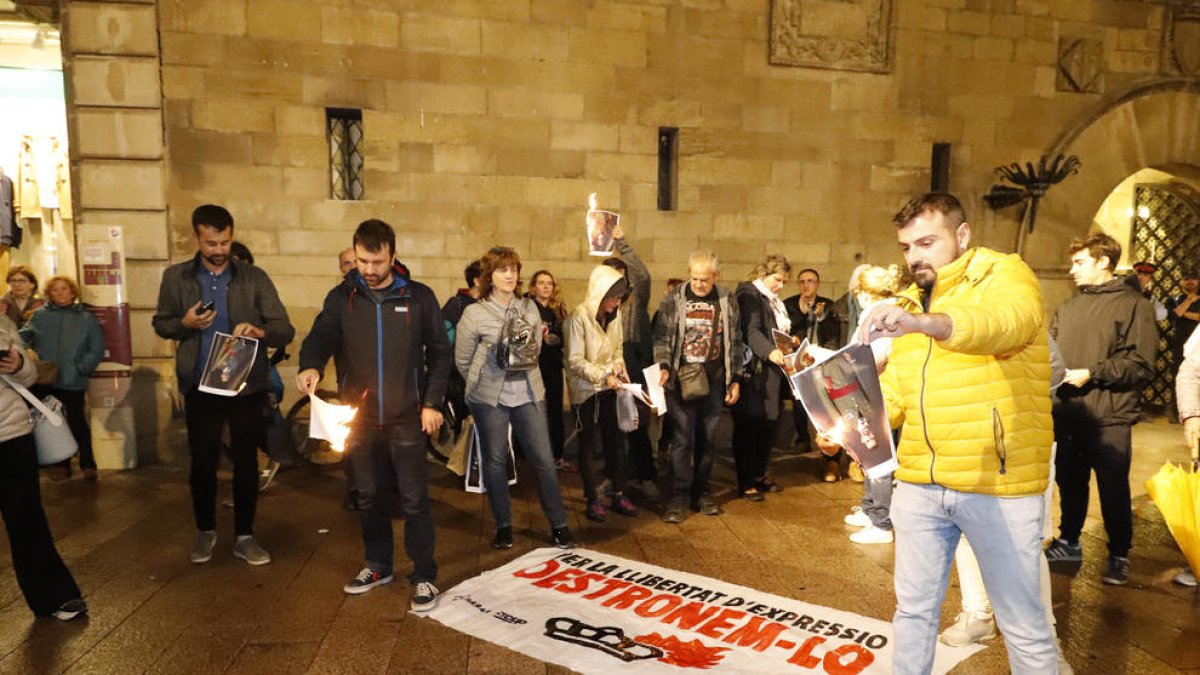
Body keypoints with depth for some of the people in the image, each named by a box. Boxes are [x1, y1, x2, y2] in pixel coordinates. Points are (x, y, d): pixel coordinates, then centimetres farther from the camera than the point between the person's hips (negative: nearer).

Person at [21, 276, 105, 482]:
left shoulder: (86, 319, 5)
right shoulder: (39, 316, 8)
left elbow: (96, 350, 1)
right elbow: (23, 336, -5)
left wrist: (80, 368, -10)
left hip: (73, 382, -2)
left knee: (77, 422, 1)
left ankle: (87, 464, 11)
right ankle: (61, 464, 23)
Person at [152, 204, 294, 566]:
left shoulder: (254, 277, -4)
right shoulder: (175, 277, 1)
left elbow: (285, 330, -8)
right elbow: (160, 323, 10)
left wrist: (258, 330, -30)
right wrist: (184, 323, -12)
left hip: (247, 386, 0)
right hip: (200, 386, 1)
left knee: (246, 461, 7)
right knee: (202, 461, 11)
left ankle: (244, 536, 21)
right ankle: (205, 531, 32)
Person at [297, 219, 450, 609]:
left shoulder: (419, 297, -2)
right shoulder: (341, 298, 3)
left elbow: (439, 353, 1)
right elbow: (321, 336, -7)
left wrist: (432, 403, -6)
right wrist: (310, 366, -30)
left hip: (406, 417, -3)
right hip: (359, 416, 3)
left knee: (414, 500, 0)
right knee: (369, 497, 15)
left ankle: (424, 577, 12)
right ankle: (378, 566, 33)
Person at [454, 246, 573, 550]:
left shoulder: (529, 307, 4)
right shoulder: (474, 313, -6)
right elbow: (462, 360, 2)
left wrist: (524, 366, 3)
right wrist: (483, 383, 9)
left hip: (528, 395, 2)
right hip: (490, 398, -2)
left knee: (544, 459, 2)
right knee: (495, 461, 6)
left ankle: (559, 526, 13)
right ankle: (503, 526, 23)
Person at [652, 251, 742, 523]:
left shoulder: (727, 301, 5)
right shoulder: (674, 300, -3)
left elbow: (735, 341, 10)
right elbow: (662, 338, -2)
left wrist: (735, 378, 8)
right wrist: (663, 367, -18)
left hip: (714, 380, 3)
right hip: (682, 379, -3)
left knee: (707, 439, 9)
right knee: (682, 439, -4)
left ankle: (700, 493, 22)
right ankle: (677, 498, 4)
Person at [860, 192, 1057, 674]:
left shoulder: (1004, 275, -5)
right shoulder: (910, 305, 16)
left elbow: (1008, 320, -31)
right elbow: (893, 395, 11)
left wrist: (924, 322, -48)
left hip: (999, 484, -5)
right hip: (919, 483, 6)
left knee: (1022, 623, 8)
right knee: (913, 609, 16)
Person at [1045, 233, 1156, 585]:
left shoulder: (1135, 305, -4)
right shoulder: (1068, 307, 12)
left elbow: (1141, 364, -12)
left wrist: (1092, 373, -18)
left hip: (1110, 418, -5)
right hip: (1068, 415, 5)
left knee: (1113, 490, 5)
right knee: (1070, 483, 16)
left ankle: (1119, 555, 22)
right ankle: (1069, 542, 32)